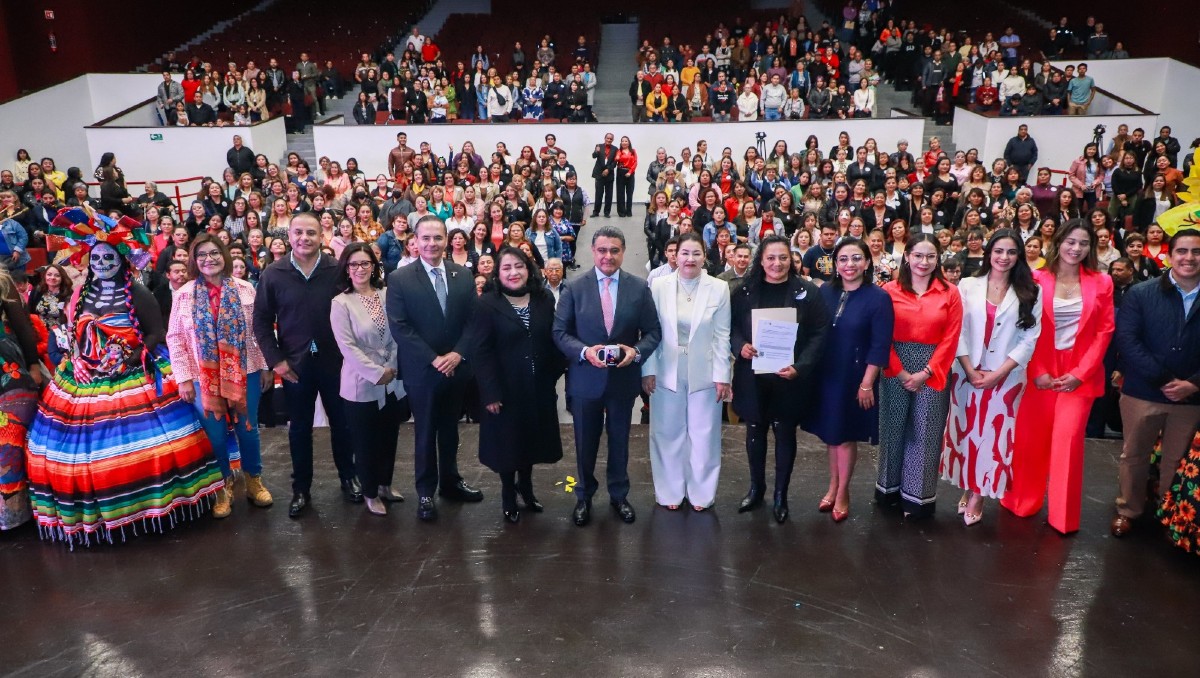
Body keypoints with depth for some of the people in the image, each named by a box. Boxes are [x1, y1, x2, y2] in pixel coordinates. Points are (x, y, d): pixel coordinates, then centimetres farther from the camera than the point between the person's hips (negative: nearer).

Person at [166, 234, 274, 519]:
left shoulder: (244, 289, -1)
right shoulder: (184, 294, -2)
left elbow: (260, 330, 2)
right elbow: (174, 339, -1)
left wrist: (267, 367, 1)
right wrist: (184, 378, -6)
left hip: (244, 373, 0)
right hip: (204, 377, 0)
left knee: (247, 429, 10)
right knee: (215, 434, 8)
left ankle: (254, 480, 30)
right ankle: (224, 487, 27)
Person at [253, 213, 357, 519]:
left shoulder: (338, 270, -6)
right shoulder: (273, 274, -4)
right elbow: (261, 321, 1)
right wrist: (275, 360, -6)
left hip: (334, 359, 0)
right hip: (294, 363, 1)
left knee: (341, 422, 13)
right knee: (299, 428, 12)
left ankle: (348, 477, 32)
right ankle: (301, 489, 26)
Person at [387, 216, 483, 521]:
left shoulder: (464, 275, 3)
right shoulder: (399, 279, -8)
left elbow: (473, 320, 2)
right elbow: (399, 327, -13)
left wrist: (457, 353, -12)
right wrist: (433, 359, -17)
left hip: (457, 367, 4)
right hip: (421, 369, -3)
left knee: (450, 428, 18)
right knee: (425, 432, 9)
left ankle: (450, 481, 34)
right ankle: (425, 491, 23)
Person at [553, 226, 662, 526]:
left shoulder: (640, 288, -2)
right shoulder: (574, 288, -4)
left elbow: (653, 331, 0)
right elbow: (560, 332, -4)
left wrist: (636, 351, -20)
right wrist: (584, 351, -21)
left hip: (623, 377, 1)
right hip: (585, 378, -1)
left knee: (619, 440, 16)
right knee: (585, 442, 13)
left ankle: (619, 495, 34)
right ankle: (584, 496, 32)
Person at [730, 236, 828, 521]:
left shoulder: (807, 291, -5)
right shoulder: (744, 290, 1)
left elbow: (818, 334, -8)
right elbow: (731, 326, 3)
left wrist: (799, 368, -19)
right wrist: (740, 346, -18)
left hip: (788, 376, -2)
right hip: (752, 375, 2)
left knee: (785, 433, 10)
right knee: (755, 430, 14)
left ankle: (781, 494, 26)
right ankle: (756, 487, 33)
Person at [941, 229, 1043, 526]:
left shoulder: (1031, 293, 3)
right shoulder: (968, 286, 3)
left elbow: (1029, 339, -3)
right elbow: (958, 332, -2)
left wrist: (997, 374, -11)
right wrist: (970, 371, -11)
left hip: (1007, 377, 0)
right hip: (968, 374, 1)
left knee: (994, 435, 4)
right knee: (966, 432, 7)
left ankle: (978, 496, 15)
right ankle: (968, 488, 22)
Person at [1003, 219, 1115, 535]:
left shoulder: (1101, 283, 3)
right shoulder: (1037, 280, -1)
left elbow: (1104, 331, 2)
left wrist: (1080, 373, -7)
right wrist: (1038, 372, -8)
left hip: (1080, 373, 0)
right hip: (1040, 372, 0)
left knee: (1068, 439, -5)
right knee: (1030, 438, 4)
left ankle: (1063, 515, 10)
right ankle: (1023, 501, 23)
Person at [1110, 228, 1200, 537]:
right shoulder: (1140, 293, -3)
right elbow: (1126, 340, -12)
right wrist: (1163, 379, -17)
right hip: (1142, 393, -1)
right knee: (1134, 455, 12)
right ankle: (1128, 510, 29)